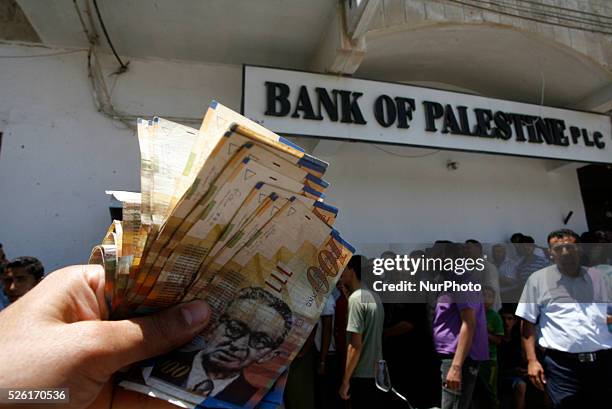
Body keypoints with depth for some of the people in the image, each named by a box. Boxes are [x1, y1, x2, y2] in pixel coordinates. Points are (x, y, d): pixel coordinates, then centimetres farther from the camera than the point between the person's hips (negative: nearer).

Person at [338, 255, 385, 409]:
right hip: (376, 373, 8)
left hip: (362, 376, -8)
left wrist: (345, 380, -14)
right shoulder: (375, 297, 8)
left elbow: (356, 345, -20)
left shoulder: (356, 298, -17)